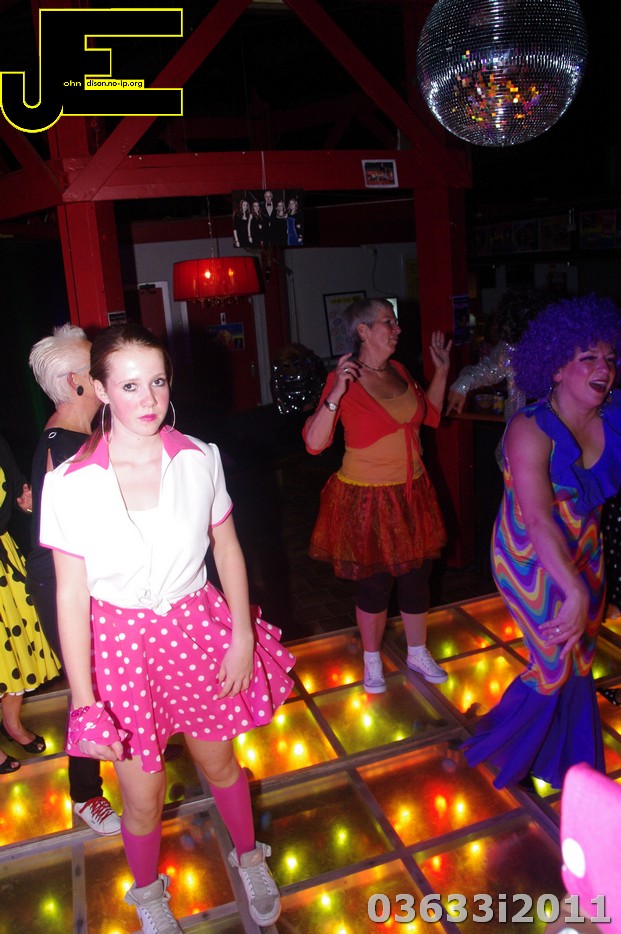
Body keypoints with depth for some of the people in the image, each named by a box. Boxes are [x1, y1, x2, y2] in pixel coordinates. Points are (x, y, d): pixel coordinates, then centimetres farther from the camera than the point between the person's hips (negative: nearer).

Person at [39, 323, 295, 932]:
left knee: (220, 763, 21)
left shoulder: (198, 459, -10)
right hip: (121, 642, -1)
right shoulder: (71, 483, -16)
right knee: (142, 795, 13)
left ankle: (249, 858, 52)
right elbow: (71, 593, -12)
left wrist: (242, 636, -1)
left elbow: (227, 549, 1)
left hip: (195, 630, 2)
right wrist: (84, 698, -10)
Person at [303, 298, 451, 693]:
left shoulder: (398, 370, 4)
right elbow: (314, 443, -23)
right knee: (375, 583, 9)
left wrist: (442, 371, 9)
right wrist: (335, 396, -34)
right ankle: (372, 661, 33)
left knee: (417, 577, 15)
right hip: (368, 499, -6)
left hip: (412, 493, 6)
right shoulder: (344, 379, -16)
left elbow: (430, 415, 16)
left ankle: (418, 653, 38)